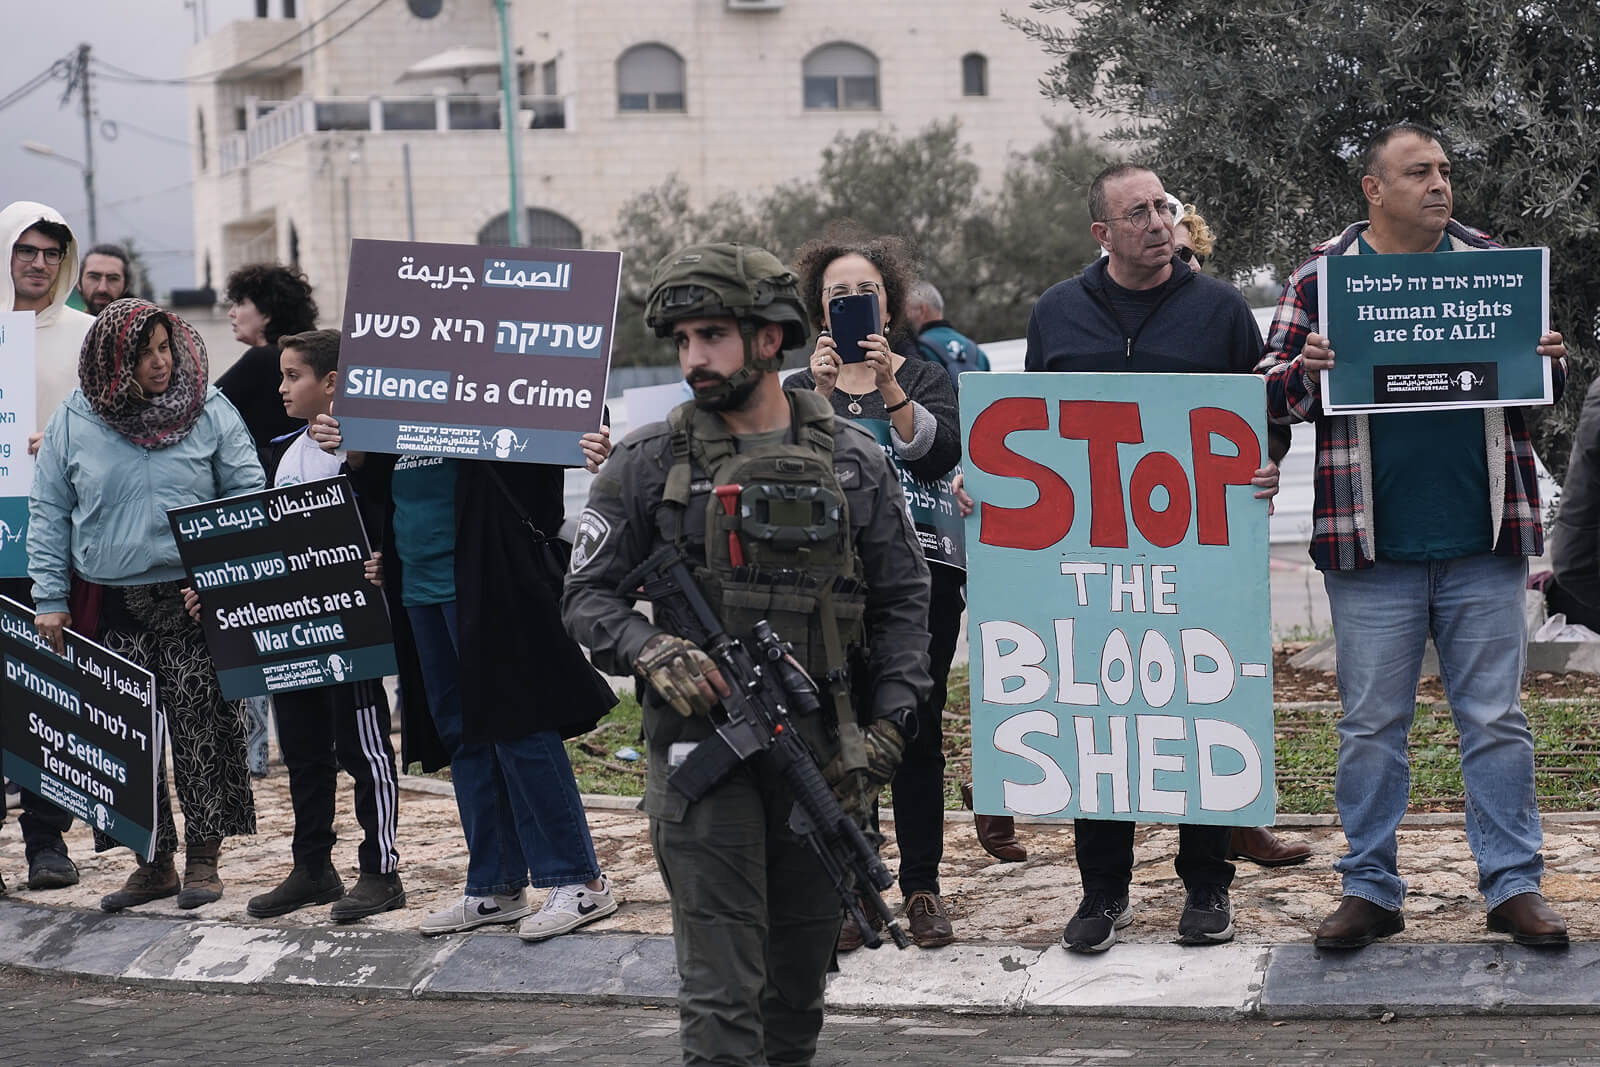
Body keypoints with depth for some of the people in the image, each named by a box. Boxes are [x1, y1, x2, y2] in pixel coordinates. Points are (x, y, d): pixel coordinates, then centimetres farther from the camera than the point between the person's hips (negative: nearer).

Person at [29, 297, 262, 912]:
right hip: (111, 607, 2)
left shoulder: (210, 411, 2)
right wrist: (50, 598, 2)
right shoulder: (73, 423, 5)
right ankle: (152, 861, 14)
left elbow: (248, 494, 4)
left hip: (196, 602, -1)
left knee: (202, 729, -3)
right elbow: (48, 515, 9)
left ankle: (203, 857, 9)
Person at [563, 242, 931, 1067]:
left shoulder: (853, 462, 5)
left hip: (824, 749, 3)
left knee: (802, 963, 14)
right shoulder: (649, 463, 0)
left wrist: (887, 726, -1)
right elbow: (587, 596, 2)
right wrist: (651, 651, -18)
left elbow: (904, 601, 8)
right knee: (721, 976, -8)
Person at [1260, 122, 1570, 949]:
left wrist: (1549, 362, -7)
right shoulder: (1322, 276, 4)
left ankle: (1513, 886, 13)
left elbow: (1543, 376, 16)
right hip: (1372, 547, -1)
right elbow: (1273, 393, 4)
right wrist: (1306, 369, -18)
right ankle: (1369, 889, 15)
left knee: (1497, 721, 5)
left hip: (1482, 541, 1)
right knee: (1370, 725, 5)